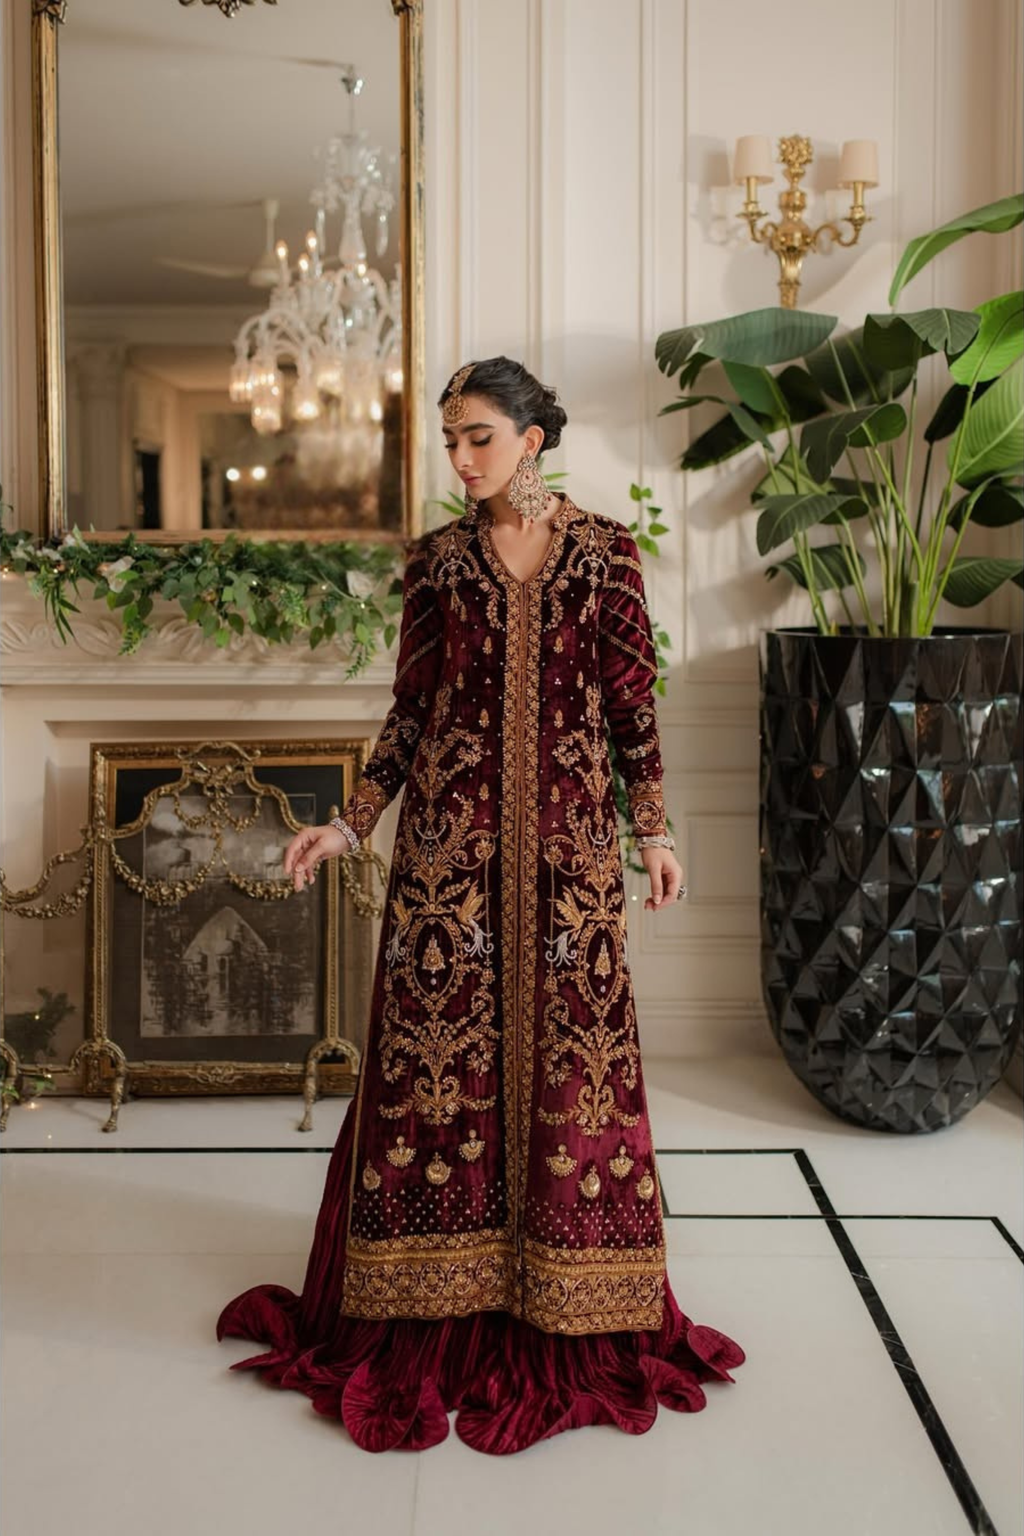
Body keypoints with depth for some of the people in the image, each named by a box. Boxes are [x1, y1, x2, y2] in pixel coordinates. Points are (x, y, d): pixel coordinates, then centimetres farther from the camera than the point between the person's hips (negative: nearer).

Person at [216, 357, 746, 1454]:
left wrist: (653, 831, 0)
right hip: (452, 835, 1)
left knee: (568, 1047, 3)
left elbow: (632, 703, 5)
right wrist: (348, 825, 1)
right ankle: (442, 1298, 17)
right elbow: (410, 710, 8)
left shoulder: (603, 551, 5)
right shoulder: (438, 561, 7)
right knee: (439, 1040, 2)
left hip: (566, 835, -1)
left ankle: (571, 1305, 19)